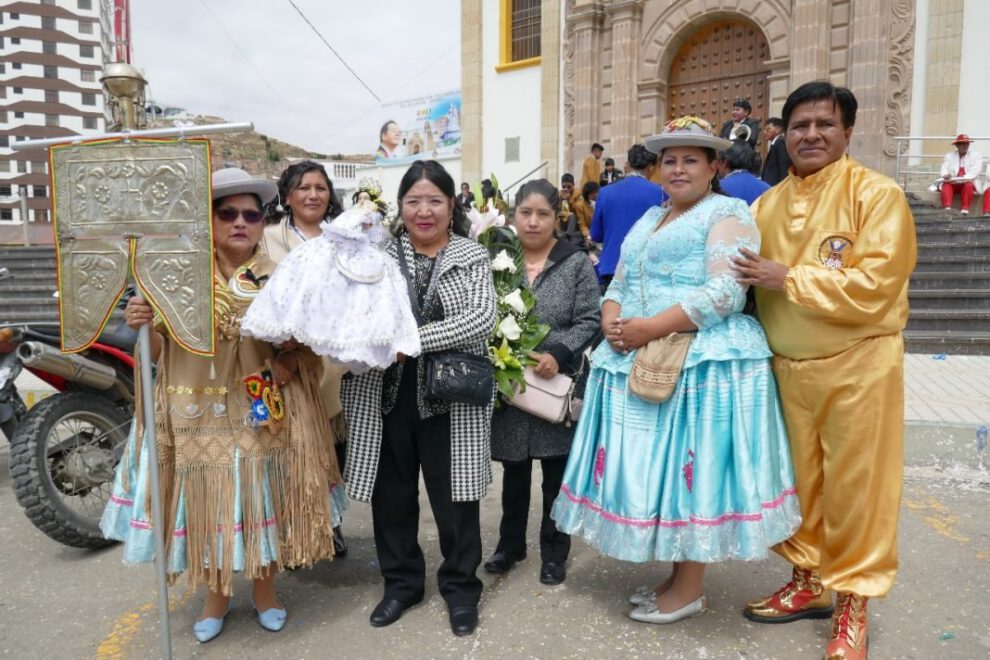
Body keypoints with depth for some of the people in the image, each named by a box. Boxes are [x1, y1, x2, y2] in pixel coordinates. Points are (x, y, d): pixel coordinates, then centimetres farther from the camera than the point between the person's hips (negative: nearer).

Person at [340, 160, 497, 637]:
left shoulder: (473, 258, 1)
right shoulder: (378, 254, 6)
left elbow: (482, 319, -13)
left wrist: (416, 339, -22)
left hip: (451, 400, -2)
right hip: (386, 397, 2)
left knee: (453, 497, 8)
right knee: (392, 494, 13)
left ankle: (460, 586, 30)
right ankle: (401, 581, 34)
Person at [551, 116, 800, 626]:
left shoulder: (727, 213, -3)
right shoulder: (648, 219, 21)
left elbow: (725, 294, -16)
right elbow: (619, 284, 18)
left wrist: (652, 327, -21)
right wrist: (612, 322, -4)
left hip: (702, 360, -7)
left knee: (690, 469, -1)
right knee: (656, 468, 11)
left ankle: (690, 589, 15)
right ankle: (677, 575, 27)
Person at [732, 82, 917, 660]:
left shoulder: (878, 194, -8)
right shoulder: (767, 204, 9)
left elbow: (873, 286, -19)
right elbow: (746, 278, 16)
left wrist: (787, 279, -18)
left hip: (858, 364, -5)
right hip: (787, 365, 5)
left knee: (854, 486, 5)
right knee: (798, 480, 14)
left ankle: (852, 601, 22)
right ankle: (808, 581, 32)